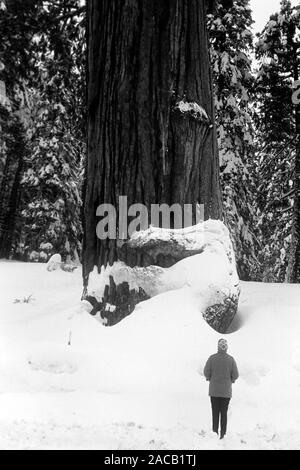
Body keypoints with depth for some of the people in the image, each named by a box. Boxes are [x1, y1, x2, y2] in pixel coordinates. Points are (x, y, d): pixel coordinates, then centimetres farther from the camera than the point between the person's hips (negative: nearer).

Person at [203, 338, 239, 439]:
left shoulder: (212, 358, -9)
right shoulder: (231, 359, -7)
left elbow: (206, 372, -8)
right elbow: (235, 375, -5)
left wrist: (209, 378, 12)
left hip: (214, 390, 0)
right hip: (226, 390, 1)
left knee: (215, 412, 9)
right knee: (224, 412, 10)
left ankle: (215, 431, 8)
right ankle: (223, 433, 9)